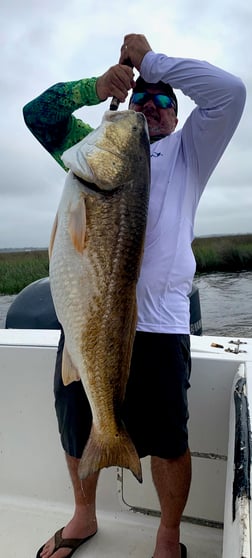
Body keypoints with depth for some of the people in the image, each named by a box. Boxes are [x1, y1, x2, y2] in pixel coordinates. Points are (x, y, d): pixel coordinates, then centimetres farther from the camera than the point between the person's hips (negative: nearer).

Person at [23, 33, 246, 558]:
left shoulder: (186, 152, 15)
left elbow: (230, 92, 2)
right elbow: (38, 113, 18)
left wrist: (151, 60, 7)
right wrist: (96, 87, 4)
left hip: (157, 323, -3)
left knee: (167, 442, 7)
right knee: (77, 430, 17)